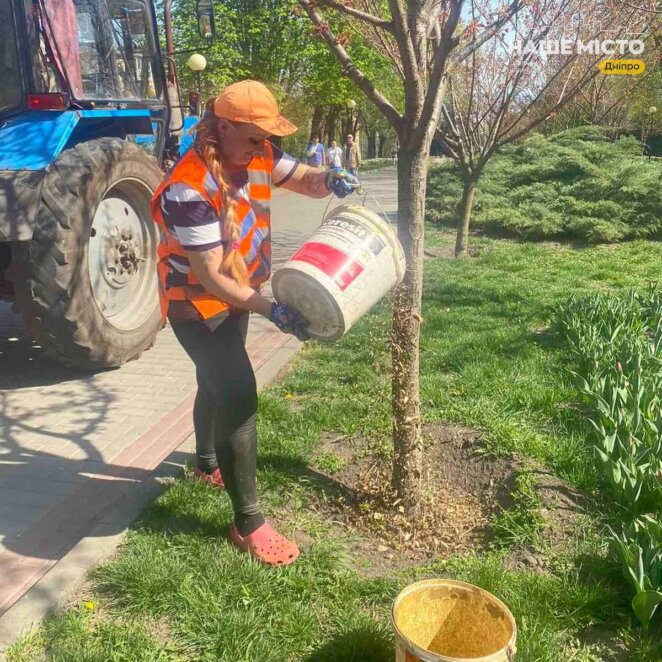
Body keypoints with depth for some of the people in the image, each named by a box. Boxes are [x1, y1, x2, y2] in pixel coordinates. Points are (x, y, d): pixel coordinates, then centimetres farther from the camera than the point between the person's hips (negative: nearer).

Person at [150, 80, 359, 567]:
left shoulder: (256, 154, -9)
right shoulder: (190, 189, -32)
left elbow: (303, 180, 1)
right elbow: (211, 277, -32)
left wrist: (330, 180, -23)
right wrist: (273, 311, -40)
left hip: (235, 293, 9)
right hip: (197, 303, -8)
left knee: (218, 383, 25)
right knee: (239, 396, -14)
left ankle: (207, 463, 51)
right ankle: (248, 523, -2)